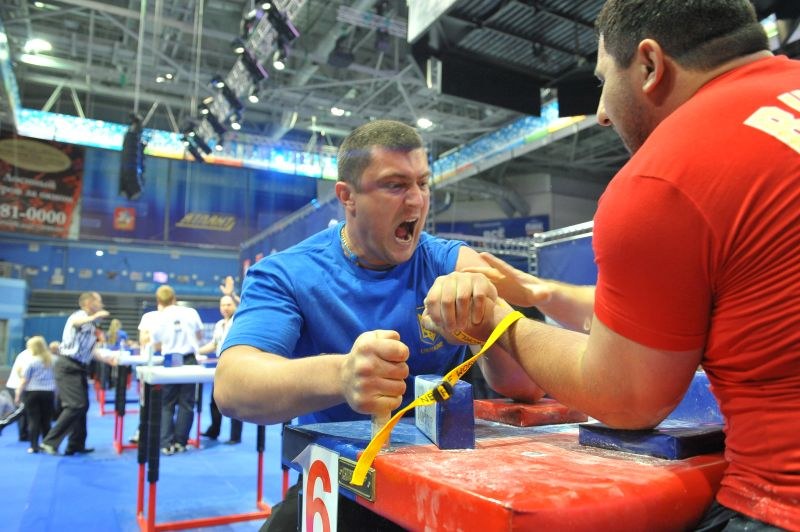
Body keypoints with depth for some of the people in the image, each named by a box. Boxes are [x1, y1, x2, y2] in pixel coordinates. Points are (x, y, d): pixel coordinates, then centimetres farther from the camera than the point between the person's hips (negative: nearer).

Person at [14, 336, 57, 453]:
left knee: (33, 420, 2)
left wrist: (18, 394, 3)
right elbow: (56, 378, 11)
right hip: (49, 393, 3)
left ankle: (34, 446, 1)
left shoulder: (32, 361, -6)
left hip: (33, 392, -3)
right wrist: (56, 395, 19)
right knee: (46, 421, 9)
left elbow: (24, 380, -5)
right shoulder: (52, 360, 6)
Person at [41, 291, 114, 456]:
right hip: (68, 367, -9)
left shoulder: (91, 324, 15)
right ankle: (49, 442, -7)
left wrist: (109, 360, 18)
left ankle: (76, 445, 21)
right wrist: (95, 316, -44)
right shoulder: (80, 315, -10)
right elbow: (75, 322, -39)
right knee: (75, 405, -14)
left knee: (82, 406, 12)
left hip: (79, 367, 9)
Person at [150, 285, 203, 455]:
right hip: (189, 360, 1)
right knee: (186, 404, 7)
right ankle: (180, 442, 11)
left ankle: (167, 444, 4)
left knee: (167, 404, 10)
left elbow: (156, 347, 6)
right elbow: (200, 336, 13)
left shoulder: (159, 318, -2)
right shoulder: (191, 312, -1)